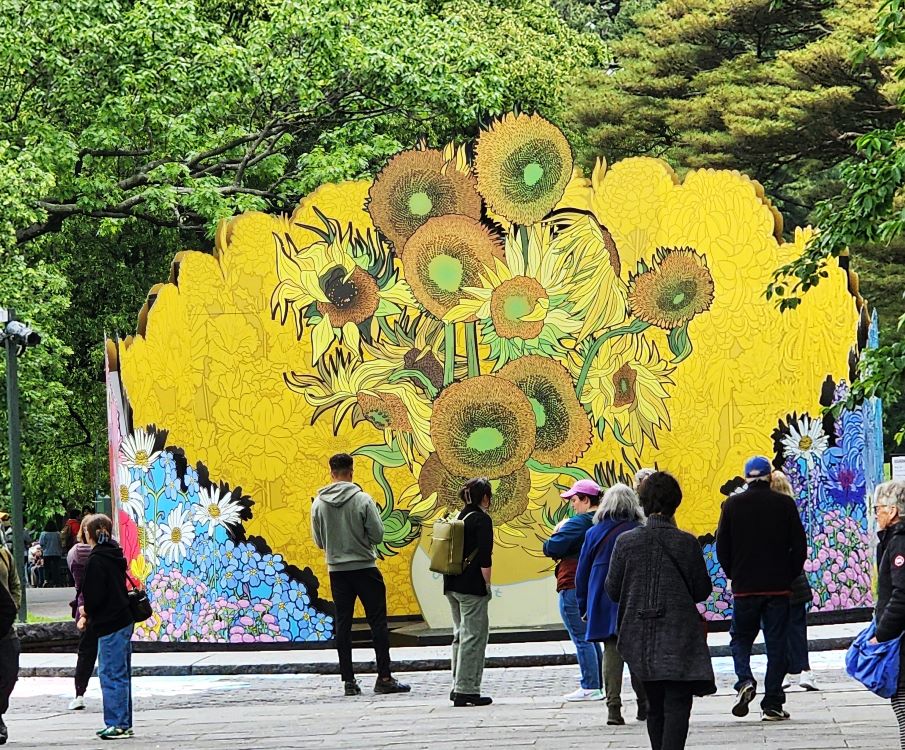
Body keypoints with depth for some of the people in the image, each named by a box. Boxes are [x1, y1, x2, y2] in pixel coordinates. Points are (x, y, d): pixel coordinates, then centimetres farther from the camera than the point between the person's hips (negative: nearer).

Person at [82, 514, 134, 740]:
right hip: (123, 620, 9)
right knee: (121, 674, 14)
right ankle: (123, 723, 19)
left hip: (110, 625, -9)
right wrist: (89, 615, 11)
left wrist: (86, 611, 3)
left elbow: (95, 595, -19)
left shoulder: (96, 560, -15)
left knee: (111, 674, -4)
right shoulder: (114, 556, 13)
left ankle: (118, 724, -3)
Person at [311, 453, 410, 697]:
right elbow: (377, 535, -10)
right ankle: (384, 678, -1)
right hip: (365, 567, -3)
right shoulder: (363, 499, -11)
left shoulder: (319, 503, -1)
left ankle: (349, 681, 5)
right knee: (378, 622, 2)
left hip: (337, 570, 3)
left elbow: (319, 542, 6)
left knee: (343, 624, 7)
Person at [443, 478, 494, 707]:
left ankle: (458, 686, 20)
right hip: (472, 586, -8)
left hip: (452, 585, 8)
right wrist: (487, 585, -9)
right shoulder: (482, 520, -11)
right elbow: (484, 558, -17)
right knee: (474, 636, -4)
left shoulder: (458, 517, 13)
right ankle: (466, 690, -6)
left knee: (461, 634, 17)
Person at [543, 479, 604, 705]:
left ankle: (589, 688, -7)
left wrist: (557, 531, 0)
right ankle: (596, 685, 17)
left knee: (581, 639, -6)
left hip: (573, 586, -9)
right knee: (591, 638, 15)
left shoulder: (578, 523, -16)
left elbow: (551, 548, -20)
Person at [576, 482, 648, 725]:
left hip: (603, 603, 1)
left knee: (611, 651, 1)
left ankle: (613, 706, -9)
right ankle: (643, 704, 12)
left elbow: (582, 572, 7)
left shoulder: (594, 533, 4)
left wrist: (584, 606, 14)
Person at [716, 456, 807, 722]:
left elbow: (722, 547, 1)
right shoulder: (784, 504, -2)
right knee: (776, 643, 5)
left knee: (740, 637, 15)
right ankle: (773, 704, 4)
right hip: (778, 587, 0)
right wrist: (790, 575, 11)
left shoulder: (732, 505, -1)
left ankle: (744, 681, -12)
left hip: (744, 587, 0)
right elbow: (799, 546, -1)